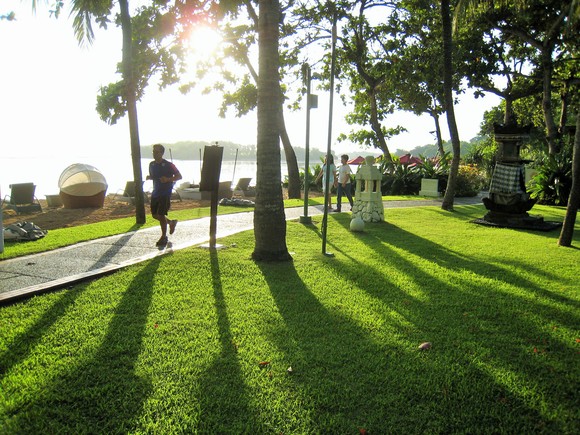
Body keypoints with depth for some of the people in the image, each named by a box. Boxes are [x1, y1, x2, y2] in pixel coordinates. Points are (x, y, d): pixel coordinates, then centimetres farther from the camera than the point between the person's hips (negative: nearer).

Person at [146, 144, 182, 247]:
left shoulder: (168, 165, -11)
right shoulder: (152, 165, 8)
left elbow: (179, 176, -7)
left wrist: (168, 179, -23)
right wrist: (149, 177, -3)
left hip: (165, 193, -7)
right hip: (155, 193, 7)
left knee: (161, 215, -7)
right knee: (155, 215, 10)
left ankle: (163, 237, 8)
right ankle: (171, 222, 35)